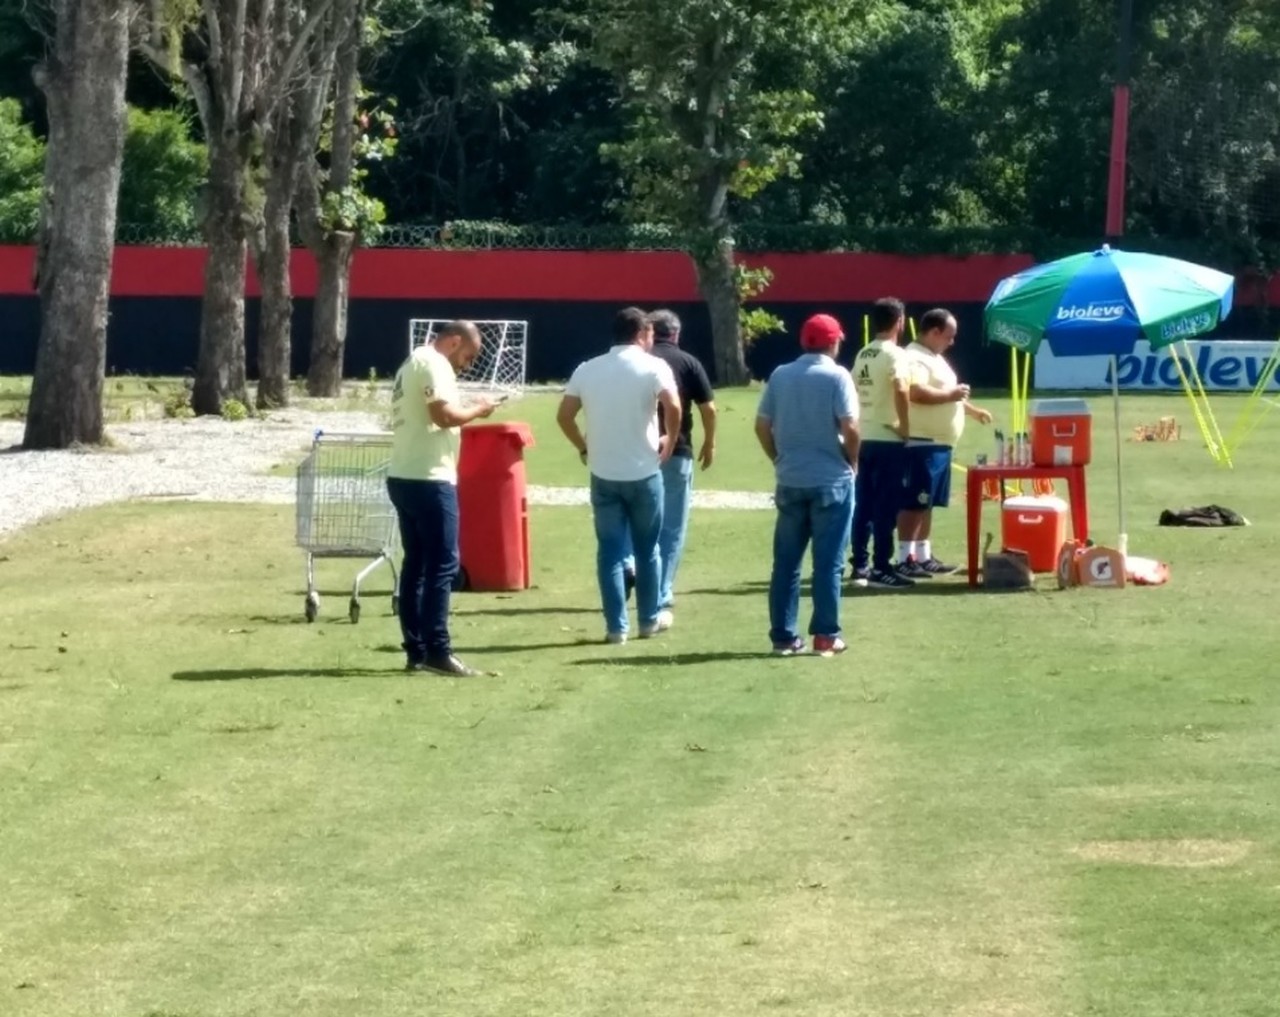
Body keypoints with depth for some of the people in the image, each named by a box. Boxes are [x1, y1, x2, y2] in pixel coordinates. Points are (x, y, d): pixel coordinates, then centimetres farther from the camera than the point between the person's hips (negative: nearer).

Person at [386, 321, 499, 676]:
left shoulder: (413, 363, 21)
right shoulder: (434, 364, -10)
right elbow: (444, 414, -21)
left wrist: (467, 412, 15)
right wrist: (478, 410, -5)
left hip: (404, 477, 10)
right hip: (428, 479, -10)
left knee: (416, 564, 10)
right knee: (442, 565, -8)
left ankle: (417, 651, 11)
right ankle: (437, 652, -9)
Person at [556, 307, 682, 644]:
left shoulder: (587, 369, 5)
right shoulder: (653, 367, -7)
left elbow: (564, 415, 3)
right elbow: (673, 407, -22)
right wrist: (671, 441, -6)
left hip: (603, 474, 2)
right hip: (644, 472, -2)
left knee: (609, 551, 5)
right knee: (646, 549, 12)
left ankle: (616, 626, 4)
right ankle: (650, 619, 23)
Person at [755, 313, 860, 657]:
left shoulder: (780, 376, 5)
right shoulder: (837, 376, -8)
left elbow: (762, 426, 5)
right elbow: (850, 429, -15)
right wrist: (851, 462, 2)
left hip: (789, 481, 4)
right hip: (831, 481, -4)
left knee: (786, 562, 8)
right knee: (828, 562, 2)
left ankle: (783, 636, 9)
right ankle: (826, 635, 3)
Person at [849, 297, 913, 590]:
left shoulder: (863, 354, 12)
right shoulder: (894, 353, -12)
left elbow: (853, 392, 17)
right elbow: (900, 390, -26)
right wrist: (905, 425, -17)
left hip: (864, 438, 8)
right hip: (888, 439, -8)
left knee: (864, 504, 11)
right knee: (886, 506, -4)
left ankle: (860, 566, 13)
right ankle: (881, 569, -4)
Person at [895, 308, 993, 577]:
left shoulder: (934, 358, 20)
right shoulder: (915, 358, -14)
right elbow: (916, 393, -29)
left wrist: (973, 410, 27)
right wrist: (950, 394, -20)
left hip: (940, 444, 10)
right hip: (922, 444, -10)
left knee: (927, 503, 13)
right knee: (914, 503, -9)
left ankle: (923, 557, 18)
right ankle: (905, 560, -9)